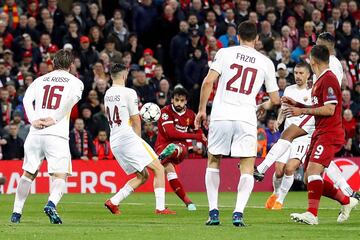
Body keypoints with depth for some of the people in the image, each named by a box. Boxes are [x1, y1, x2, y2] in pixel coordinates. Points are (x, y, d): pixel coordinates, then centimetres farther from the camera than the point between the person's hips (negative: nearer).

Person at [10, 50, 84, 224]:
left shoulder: (40, 80, 18)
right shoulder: (75, 82, 9)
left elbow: (27, 99, 2)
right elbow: (71, 99, -11)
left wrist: (33, 119, -6)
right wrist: (54, 119, -9)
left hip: (35, 132, 3)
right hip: (57, 134, -3)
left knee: (28, 174, 16)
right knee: (60, 176, -3)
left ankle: (16, 212, 14)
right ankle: (51, 203, -31)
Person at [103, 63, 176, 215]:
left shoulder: (108, 94, 13)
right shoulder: (128, 93, -9)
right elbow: (135, 121, -6)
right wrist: (138, 139, 11)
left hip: (114, 143, 8)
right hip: (129, 139, -8)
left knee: (143, 176, 16)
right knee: (159, 169, -2)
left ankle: (113, 202, 7)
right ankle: (160, 207, -12)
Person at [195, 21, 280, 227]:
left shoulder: (225, 53, 5)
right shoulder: (266, 63, 9)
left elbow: (208, 81, -4)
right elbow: (275, 99, 13)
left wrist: (202, 109, 6)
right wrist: (265, 106, 35)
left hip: (221, 115, 0)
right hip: (246, 118, 0)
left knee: (213, 162, 17)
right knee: (247, 168, 7)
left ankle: (213, 212, 10)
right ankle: (238, 212, -11)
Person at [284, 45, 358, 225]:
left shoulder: (328, 79, -12)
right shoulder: (319, 80, 19)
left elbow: (329, 109, -19)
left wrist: (302, 111, -17)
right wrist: (297, 105, 16)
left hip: (329, 134, -10)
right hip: (320, 134, 10)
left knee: (313, 170, -24)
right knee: (309, 179, 9)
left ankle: (312, 214, -28)